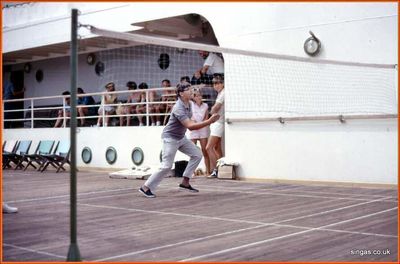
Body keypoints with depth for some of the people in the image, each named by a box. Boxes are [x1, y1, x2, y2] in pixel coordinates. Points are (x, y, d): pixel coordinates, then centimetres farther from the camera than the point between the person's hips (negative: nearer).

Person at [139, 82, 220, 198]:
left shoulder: (189, 105, 1)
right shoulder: (178, 108, -28)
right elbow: (190, 126, -38)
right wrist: (209, 121, -41)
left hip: (181, 137, 9)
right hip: (170, 138, -9)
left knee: (197, 155, 2)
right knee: (166, 166, -11)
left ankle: (185, 182, 7)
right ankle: (146, 187, 0)